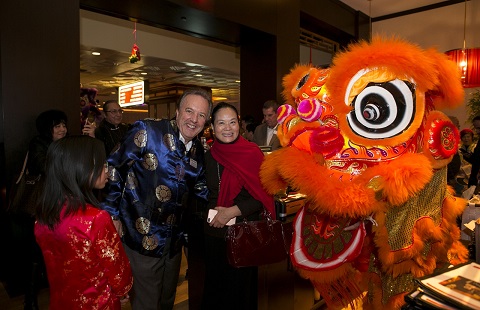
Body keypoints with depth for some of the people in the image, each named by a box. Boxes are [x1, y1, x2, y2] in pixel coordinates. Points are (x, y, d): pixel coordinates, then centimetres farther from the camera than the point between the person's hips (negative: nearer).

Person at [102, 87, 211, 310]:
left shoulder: (198, 150, 2)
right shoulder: (147, 132, -16)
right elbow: (113, 168, -12)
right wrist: (112, 214, -12)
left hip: (174, 240, 6)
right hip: (143, 237, -5)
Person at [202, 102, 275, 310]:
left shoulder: (252, 153, -10)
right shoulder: (208, 156, 2)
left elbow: (262, 195, -12)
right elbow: (205, 194, 12)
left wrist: (232, 211, -19)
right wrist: (213, 211, -4)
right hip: (213, 233, 4)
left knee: (240, 286, 13)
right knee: (214, 284, 19)